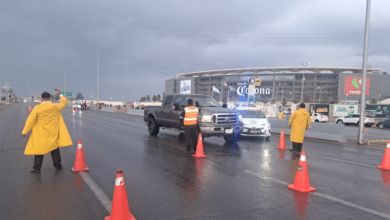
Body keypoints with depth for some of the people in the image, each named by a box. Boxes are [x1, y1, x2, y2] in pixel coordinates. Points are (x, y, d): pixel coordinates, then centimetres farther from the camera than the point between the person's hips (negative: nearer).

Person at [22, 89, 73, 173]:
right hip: (53, 133, 2)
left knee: (39, 150, 8)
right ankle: (57, 165, 25)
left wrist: (24, 132, 1)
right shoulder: (55, 106, -5)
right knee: (55, 150, 15)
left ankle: (36, 168, 11)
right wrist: (60, 94, 24)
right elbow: (64, 103, 15)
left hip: (41, 134, -2)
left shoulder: (37, 108, -9)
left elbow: (30, 120, -7)